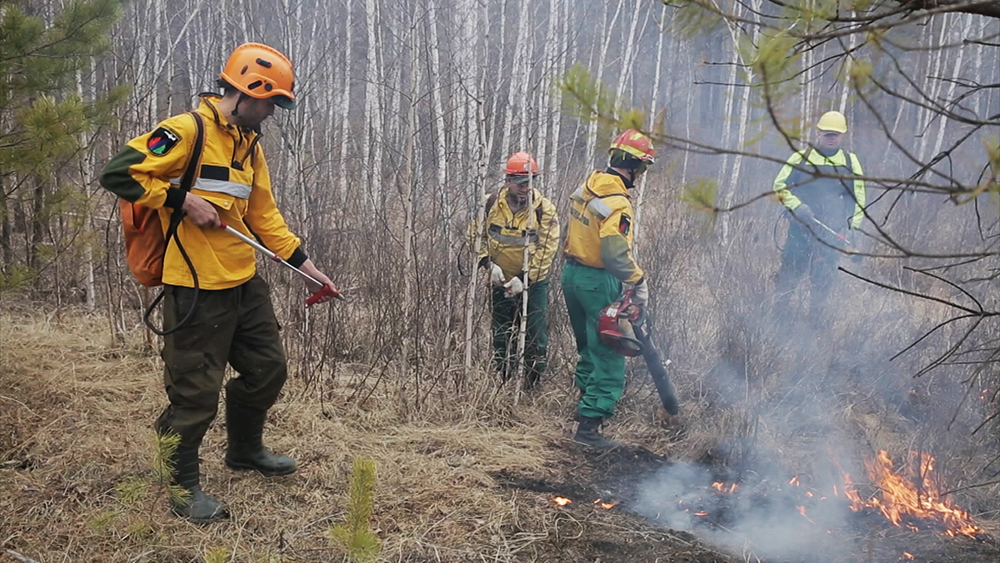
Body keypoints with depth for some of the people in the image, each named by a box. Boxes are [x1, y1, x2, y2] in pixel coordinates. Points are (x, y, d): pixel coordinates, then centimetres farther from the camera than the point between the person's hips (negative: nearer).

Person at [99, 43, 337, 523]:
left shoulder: (250, 145, 14)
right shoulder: (187, 131, -13)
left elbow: (264, 215, 18)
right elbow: (118, 173, -18)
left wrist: (305, 266, 12)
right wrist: (184, 200, -21)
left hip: (245, 283, 9)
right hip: (196, 288, -9)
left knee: (268, 369, 18)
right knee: (196, 390, 0)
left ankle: (245, 451, 41)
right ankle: (181, 485, 20)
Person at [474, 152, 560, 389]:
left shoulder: (544, 209, -14)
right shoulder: (493, 203, -5)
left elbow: (547, 249, -18)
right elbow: (480, 236, 4)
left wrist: (525, 279, -25)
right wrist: (489, 264, -12)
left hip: (533, 283, -3)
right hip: (500, 282, 3)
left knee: (536, 335, 0)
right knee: (500, 334, 12)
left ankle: (534, 385, 12)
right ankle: (502, 383, 26)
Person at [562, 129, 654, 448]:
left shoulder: (585, 189, 5)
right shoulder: (617, 204, -22)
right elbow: (616, 256, -29)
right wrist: (639, 282, -18)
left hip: (571, 273, 9)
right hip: (598, 283, -9)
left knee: (588, 347, 24)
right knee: (608, 357, -2)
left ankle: (589, 402, 39)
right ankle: (589, 424, -2)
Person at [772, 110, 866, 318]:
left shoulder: (850, 162, 10)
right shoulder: (801, 158, 4)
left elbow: (858, 197, 13)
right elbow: (780, 185, 4)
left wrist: (855, 227, 5)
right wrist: (796, 205, -13)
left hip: (833, 233, 1)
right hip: (800, 228, -1)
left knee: (824, 280, 3)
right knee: (789, 273, -3)